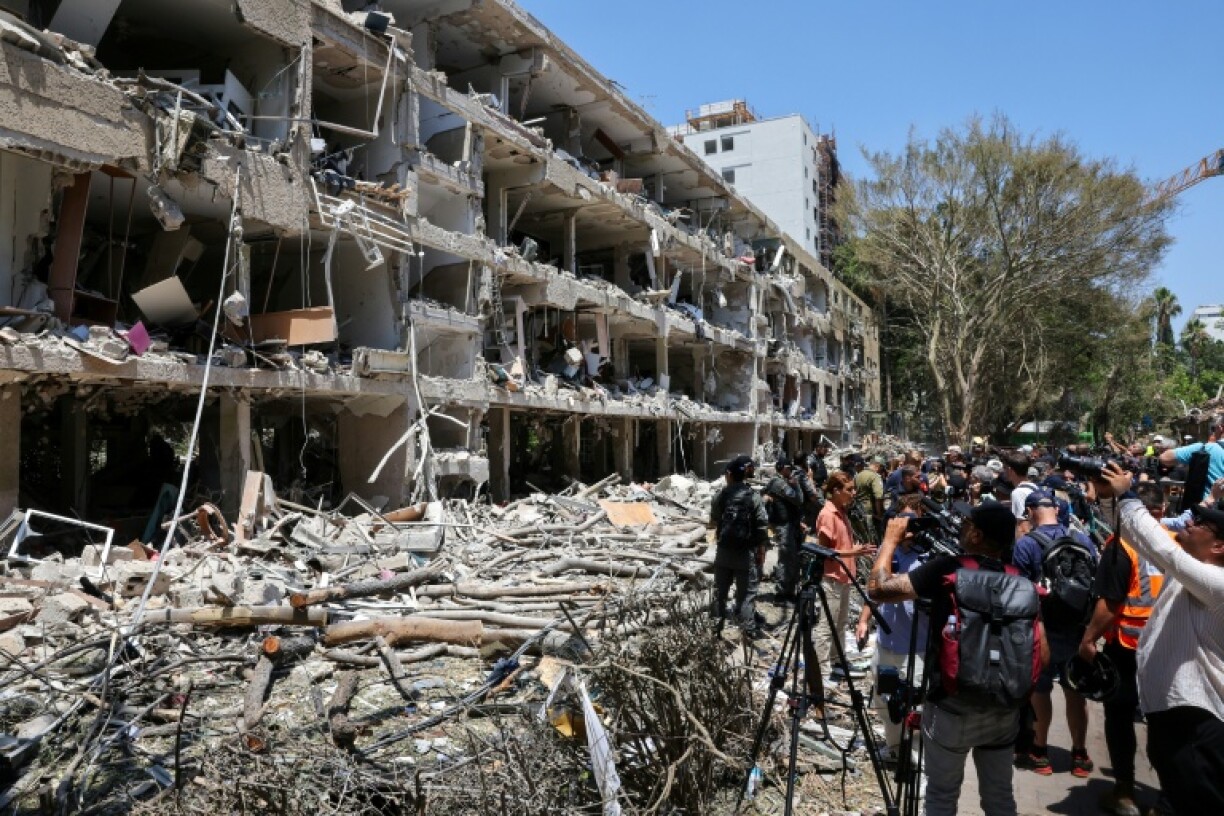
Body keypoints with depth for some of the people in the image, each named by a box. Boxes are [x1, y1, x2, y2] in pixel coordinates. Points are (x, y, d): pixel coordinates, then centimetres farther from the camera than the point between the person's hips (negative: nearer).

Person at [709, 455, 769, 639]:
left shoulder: (721, 495, -2)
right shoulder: (754, 497, -8)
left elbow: (713, 521, 9)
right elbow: (762, 527, -10)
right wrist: (761, 551, -2)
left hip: (724, 551, 3)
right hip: (746, 553, -2)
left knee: (720, 590, 16)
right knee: (747, 592, 3)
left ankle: (716, 624, 25)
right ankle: (748, 628, 0)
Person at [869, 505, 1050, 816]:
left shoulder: (947, 569, -14)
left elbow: (878, 589, -16)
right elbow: (1042, 655, 2)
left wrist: (891, 539, -3)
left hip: (952, 707, -5)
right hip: (1004, 708, 5)